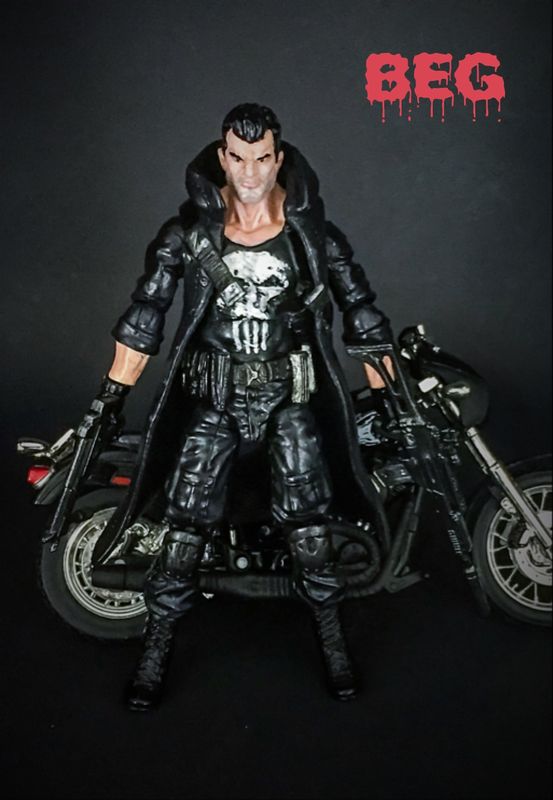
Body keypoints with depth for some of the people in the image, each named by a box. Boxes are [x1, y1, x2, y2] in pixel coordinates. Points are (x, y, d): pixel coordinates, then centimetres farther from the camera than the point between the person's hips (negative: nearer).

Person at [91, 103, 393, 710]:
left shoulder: (312, 231, -2)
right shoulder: (188, 231, -3)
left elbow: (360, 310, 4)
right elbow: (143, 317, 0)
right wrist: (110, 399, -1)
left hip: (291, 392, 0)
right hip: (211, 394, 0)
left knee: (309, 526, -2)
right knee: (186, 525, -1)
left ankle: (333, 643, 18)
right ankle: (154, 653, 15)